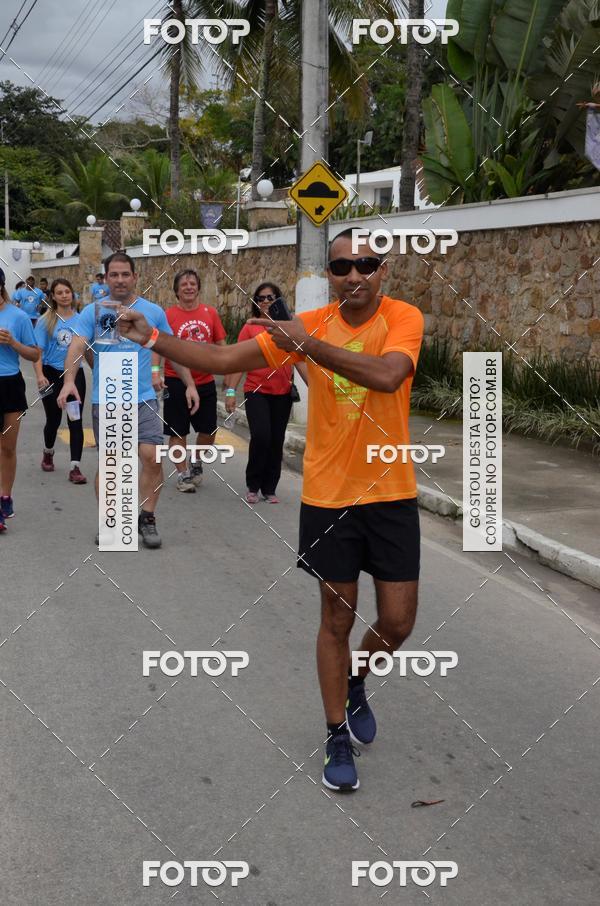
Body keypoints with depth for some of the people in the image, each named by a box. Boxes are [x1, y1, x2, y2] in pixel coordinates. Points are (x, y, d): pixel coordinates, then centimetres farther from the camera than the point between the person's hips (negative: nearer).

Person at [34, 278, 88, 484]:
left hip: (75, 374, 1)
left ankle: (75, 468, -2)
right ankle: (48, 452, 42)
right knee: (54, 419, 13)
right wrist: (40, 375, -19)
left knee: (76, 421, -4)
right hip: (52, 374, -1)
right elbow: (37, 350, -8)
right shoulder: (46, 321, -4)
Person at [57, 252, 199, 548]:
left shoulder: (153, 312, 5)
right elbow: (77, 347, -13)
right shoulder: (92, 312, -1)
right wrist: (69, 380, -30)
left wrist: (190, 384, 7)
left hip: (144, 399, 1)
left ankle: (147, 518, 6)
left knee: (152, 456, -10)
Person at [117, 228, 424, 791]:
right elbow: (222, 360, -4)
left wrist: (310, 345, -34)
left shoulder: (403, 318, -10)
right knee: (336, 620, 9)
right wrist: (151, 339, -13)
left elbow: (387, 375, -31)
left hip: (390, 495, 0)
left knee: (397, 623, 5)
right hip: (327, 497, 1)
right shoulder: (309, 324, -3)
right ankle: (338, 739, 26)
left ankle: (355, 682, 39)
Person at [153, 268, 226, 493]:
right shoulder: (168, 315, -5)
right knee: (178, 431, 4)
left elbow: (220, 344, 9)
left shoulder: (210, 313, 4)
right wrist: (155, 370, -21)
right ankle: (182, 474, 19)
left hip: (205, 382, 3)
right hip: (176, 382, -3)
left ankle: (196, 463, 35)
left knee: (208, 430, 8)